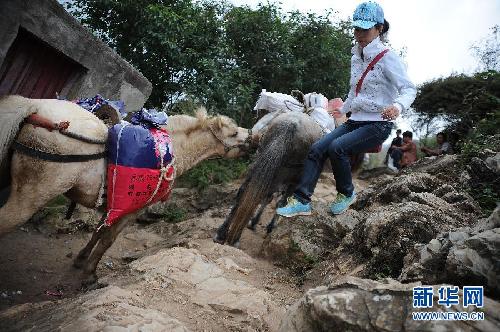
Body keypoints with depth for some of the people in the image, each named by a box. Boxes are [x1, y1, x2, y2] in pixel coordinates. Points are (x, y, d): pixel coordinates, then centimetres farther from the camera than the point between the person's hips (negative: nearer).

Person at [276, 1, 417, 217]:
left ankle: (346, 194, -5)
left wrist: (397, 106, -35)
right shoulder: (356, 57, 12)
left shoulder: (387, 58, -10)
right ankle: (301, 201, -12)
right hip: (355, 121, 7)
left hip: (378, 124, -7)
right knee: (317, 149, -12)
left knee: (337, 147, -29)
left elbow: (409, 89, -14)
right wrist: (343, 109, 36)